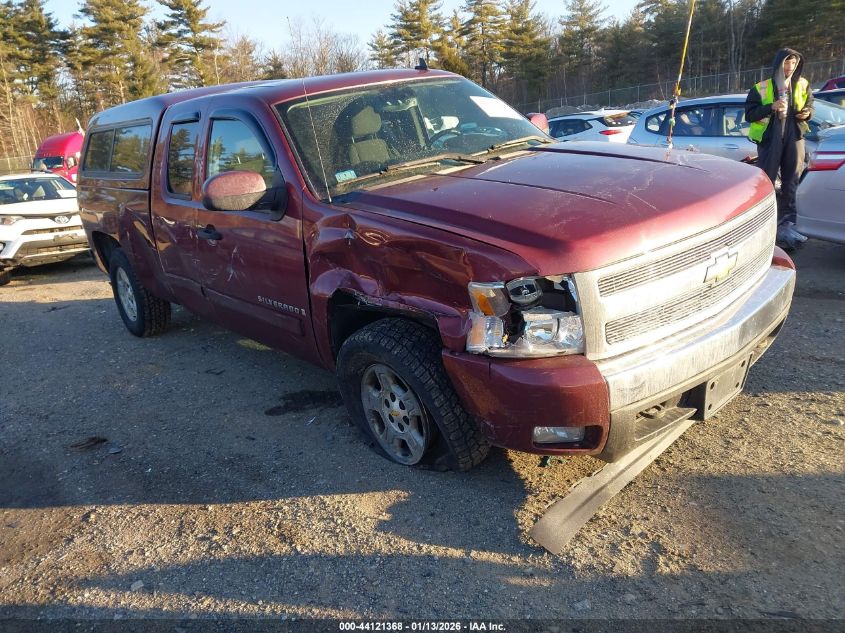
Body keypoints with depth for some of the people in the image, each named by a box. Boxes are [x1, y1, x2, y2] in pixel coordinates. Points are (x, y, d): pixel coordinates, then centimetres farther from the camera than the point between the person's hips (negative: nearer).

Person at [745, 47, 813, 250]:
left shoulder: (802, 85, 11)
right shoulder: (761, 88, -2)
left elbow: (809, 105, 22)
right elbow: (749, 114, -5)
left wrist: (807, 113, -1)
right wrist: (771, 107, -19)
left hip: (794, 137, 4)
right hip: (770, 139, -4)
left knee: (791, 183, 4)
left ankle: (786, 224, 9)